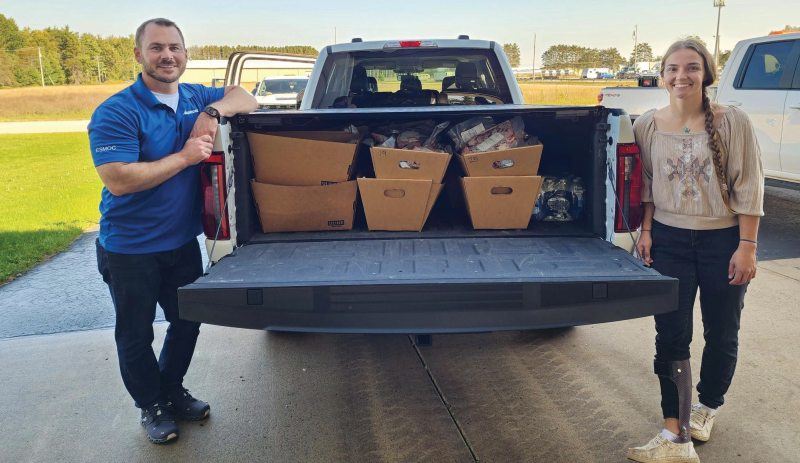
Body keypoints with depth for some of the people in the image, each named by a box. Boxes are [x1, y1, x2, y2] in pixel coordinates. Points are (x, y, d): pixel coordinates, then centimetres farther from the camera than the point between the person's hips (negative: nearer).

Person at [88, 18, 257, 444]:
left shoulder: (195, 98, 2)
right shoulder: (116, 113, -18)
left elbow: (245, 99, 5)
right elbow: (118, 180, -27)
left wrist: (214, 111, -15)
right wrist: (185, 157, -25)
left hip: (182, 242, 6)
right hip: (130, 249, -5)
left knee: (187, 322, 19)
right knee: (136, 336, 11)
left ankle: (172, 391, 43)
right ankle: (151, 406, 34)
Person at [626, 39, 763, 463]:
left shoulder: (732, 122, -8)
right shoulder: (648, 125, 0)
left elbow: (749, 188, -8)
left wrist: (747, 245, -10)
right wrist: (646, 230, 1)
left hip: (724, 241, -1)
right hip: (669, 240, 2)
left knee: (721, 335, 13)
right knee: (671, 337, -1)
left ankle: (707, 407, 40)